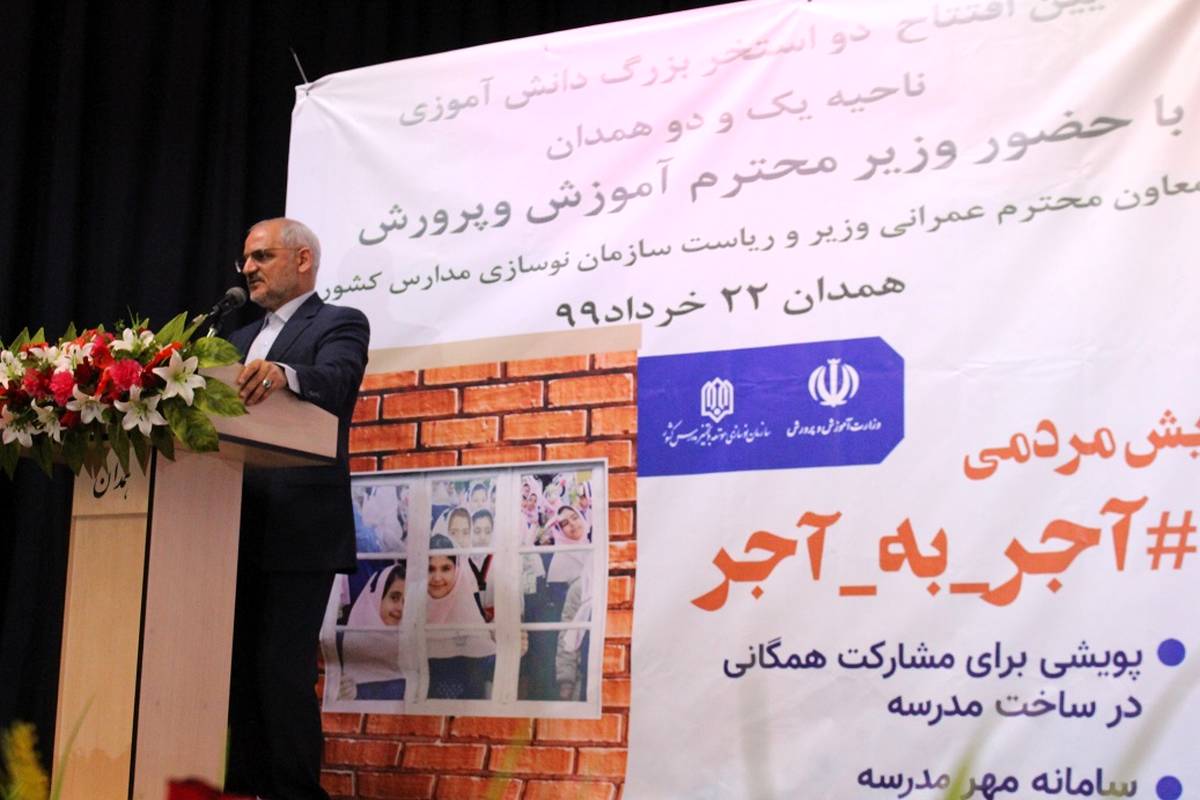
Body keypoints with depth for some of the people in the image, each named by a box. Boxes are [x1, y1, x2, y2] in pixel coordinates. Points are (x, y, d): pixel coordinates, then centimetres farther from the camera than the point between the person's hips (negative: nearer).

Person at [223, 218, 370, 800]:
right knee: (239, 670, 7)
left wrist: (284, 375, -41)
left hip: (299, 531, -7)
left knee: (282, 669, -11)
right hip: (240, 532, 7)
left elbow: (335, 380, -20)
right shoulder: (243, 340, 25)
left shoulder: (339, 325, 2)